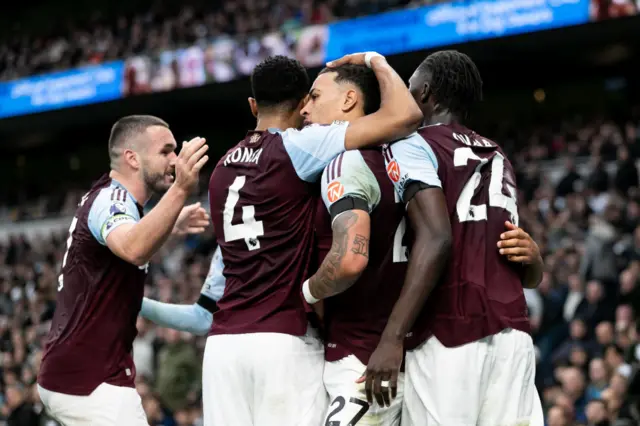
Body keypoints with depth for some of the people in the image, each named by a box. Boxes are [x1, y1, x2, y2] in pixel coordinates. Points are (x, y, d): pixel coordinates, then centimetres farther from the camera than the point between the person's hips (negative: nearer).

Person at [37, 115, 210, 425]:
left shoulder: (106, 196, 14)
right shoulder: (112, 199, -17)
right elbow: (134, 249, -42)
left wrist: (171, 226, 38)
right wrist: (180, 190, -53)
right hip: (92, 382, -11)